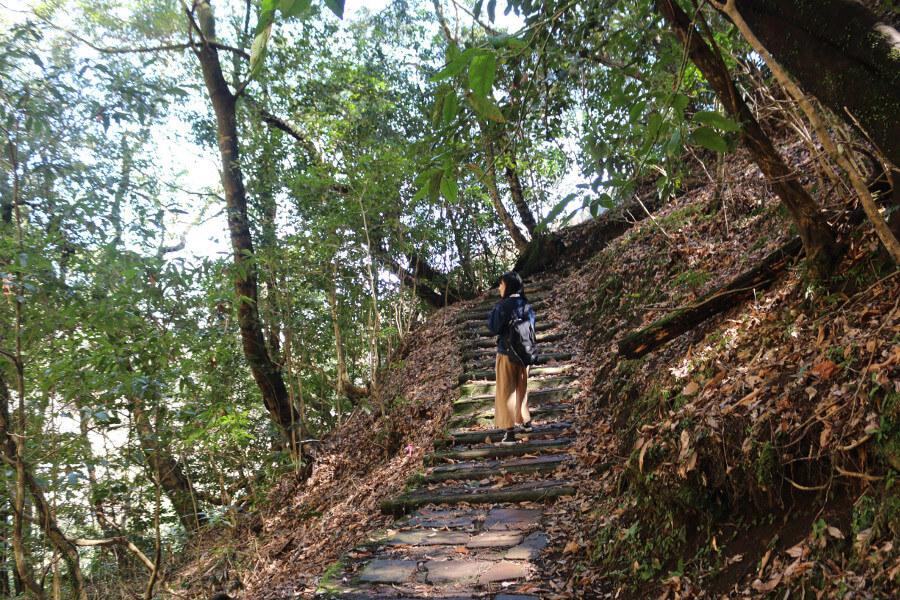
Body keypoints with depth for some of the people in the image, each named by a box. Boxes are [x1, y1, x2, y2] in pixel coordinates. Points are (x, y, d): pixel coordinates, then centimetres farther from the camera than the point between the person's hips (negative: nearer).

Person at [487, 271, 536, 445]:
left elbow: (493, 329, -12)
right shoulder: (527, 305, 3)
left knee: (506, 391, 2)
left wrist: (494, 310, -2)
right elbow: (531, 328, 10)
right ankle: (525, 421, 35)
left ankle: (509, 432, 2)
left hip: (507, 353, -6)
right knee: (522, 388, 21)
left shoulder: (503, 305, -16)